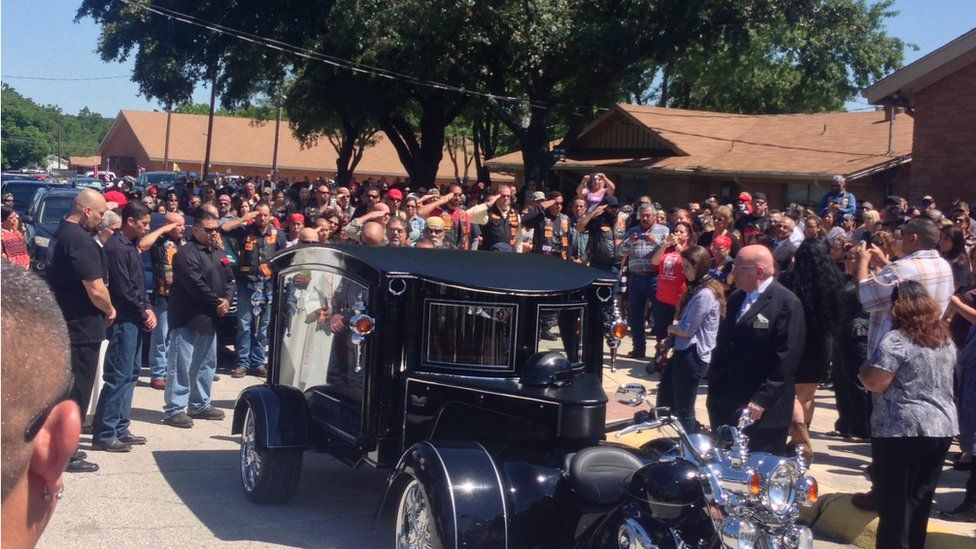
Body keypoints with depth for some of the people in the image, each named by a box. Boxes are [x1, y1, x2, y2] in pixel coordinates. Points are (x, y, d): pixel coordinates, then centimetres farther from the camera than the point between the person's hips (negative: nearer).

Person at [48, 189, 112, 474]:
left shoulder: (62, 233, 10)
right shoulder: (80, 241, -21)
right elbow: (96, 290, -25)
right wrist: (110, 309, -5)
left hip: (63, 323, 10)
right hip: (82, 327, -10)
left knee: (66, 387, 18)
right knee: (77, 390, 0)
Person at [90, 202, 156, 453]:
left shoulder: (130, 246, 16)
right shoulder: (116, 248, -15)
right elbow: (123, 290, -19)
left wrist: (148, 309, 5)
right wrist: (144, 312, -8)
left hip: (135, 320, 10)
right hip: (124, 321, -10)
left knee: (130, 374, 14)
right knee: (119, 377, -9)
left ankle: (120, 429, 21)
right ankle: (103, 435, -5)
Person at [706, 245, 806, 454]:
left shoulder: (787, 303, -12)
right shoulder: (735, 298, 13)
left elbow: (786, 359, -17)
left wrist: (762, 399, -19)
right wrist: (713, 388, 12)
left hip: (763, 411, -7)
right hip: (725, 405, 7)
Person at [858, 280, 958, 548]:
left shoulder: (896, 340, -13)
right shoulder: (945, 339, 11)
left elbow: (875, 383, -17)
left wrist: (862, 371, 3)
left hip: (902, 430, -7)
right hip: (943, 428, 7)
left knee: (895, 504, 2)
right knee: (920, 502, 14)